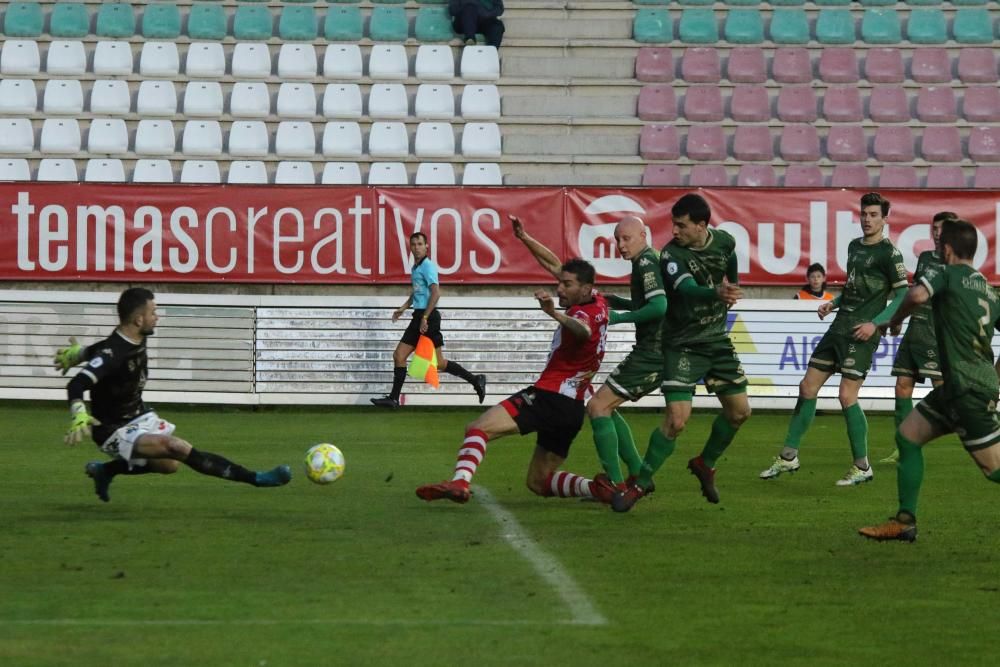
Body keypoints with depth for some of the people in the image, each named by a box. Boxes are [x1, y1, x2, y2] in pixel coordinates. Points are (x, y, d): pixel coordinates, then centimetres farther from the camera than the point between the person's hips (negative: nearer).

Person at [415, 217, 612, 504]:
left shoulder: (585, 312, -15)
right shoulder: (598, 302, 11)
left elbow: (583, 330, -43)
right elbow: (554, 265, 24)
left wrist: (555, 314, -61)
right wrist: (525, 238, 20)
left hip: (549, 395, -10)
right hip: (574, 407, 10)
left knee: (478, 428, -20)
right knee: (538, 481, 17)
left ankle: (460, 482, -42)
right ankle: (597, 489, -3)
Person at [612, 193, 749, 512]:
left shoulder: (725, 242, -5)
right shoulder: (671, 255, -22)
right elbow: (688, 289, -40)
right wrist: (716, 294, -58)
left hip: (717, 340, 6)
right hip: (683, 345, -6)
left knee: (739, 411, 7)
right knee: (676, 419, -16)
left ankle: (705, 463, 32)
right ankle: (641, 483, 0)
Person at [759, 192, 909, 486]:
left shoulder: (888, 253, -9)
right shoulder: (854, 246, 15)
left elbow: (903, 296, -11)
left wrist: (876, 323, -18)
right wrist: (833, 303, 10)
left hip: (861, 334, -8)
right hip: (839, 329, 8)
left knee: (847, 396, -12)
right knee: (807, 387, 8)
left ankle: (862, 467, -1)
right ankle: (788, 457, 17)